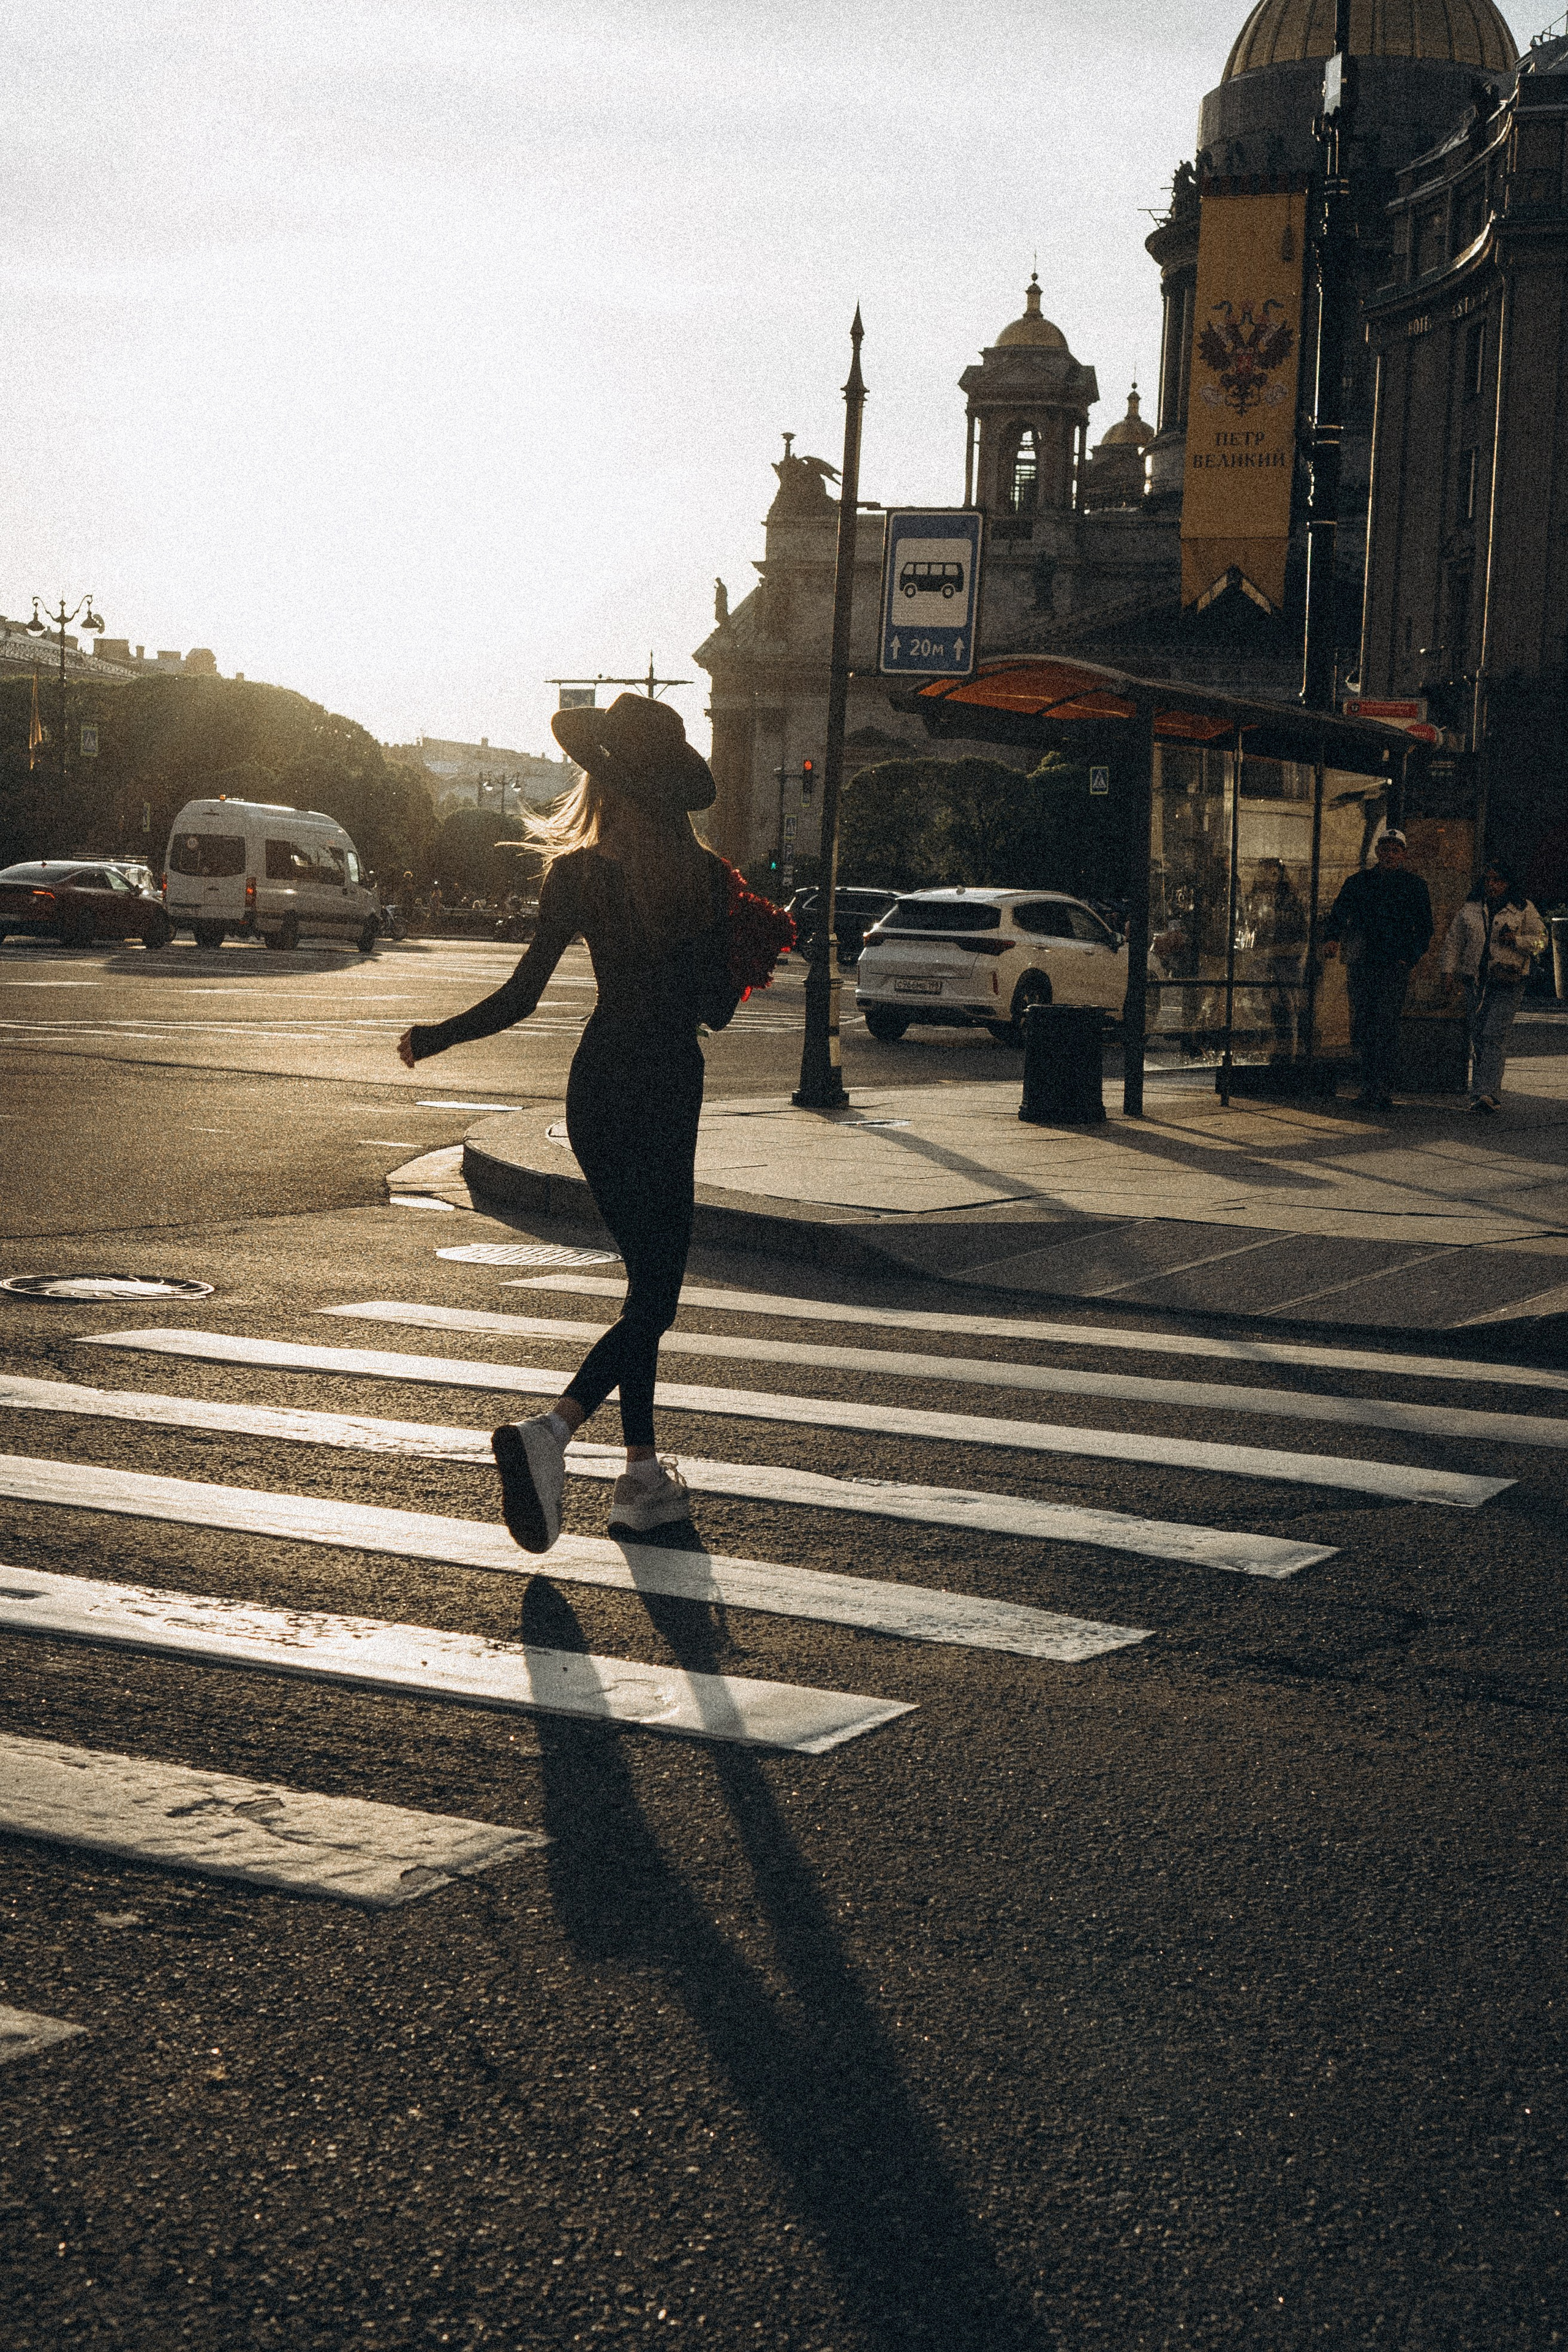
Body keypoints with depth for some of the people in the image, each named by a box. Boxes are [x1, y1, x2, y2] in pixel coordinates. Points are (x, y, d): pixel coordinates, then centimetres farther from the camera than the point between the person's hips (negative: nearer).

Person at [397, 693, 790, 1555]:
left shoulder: (577, 875, -5)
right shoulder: (708, 876, -6)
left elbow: (519, 998, -8)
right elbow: (716, 1007, -3)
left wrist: (432, 1037, 6)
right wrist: (743, 952, 16)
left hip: (597, 1087, 3)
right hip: (668, 1089, -3)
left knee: (649, 1281, 16)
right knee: (655, 1293, 0)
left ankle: (645, 1475, 15)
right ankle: (551, 1427, -22)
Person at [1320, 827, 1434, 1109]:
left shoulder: (1414, 885, 8)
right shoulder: (1359, 881, 13)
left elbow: (1424, 929, 9)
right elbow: (1338, 913, 9)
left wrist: (1409, 958, -5)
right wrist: (1331, 938, -11)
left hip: (1395, 966, -3)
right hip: (1360, 964, 3)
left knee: (1386, 1025, -11)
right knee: (1361, 1027, 4)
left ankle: (1382, 1088, -11)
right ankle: (1370, 1085, 15)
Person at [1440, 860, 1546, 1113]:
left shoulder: (1523, 909, 5)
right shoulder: (1470, 909, 12)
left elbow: (1540, 939, 6)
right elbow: (1453, 942, 16)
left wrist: (1516, 940, -12)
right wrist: (1449, 973, 7)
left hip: (1508, 981, -4)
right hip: (1475, 980, 4)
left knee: (1494, 1035, -16)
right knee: (1477, 1038, 3)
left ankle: (1488, 1093, -23)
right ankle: (1481, 1095, 11)